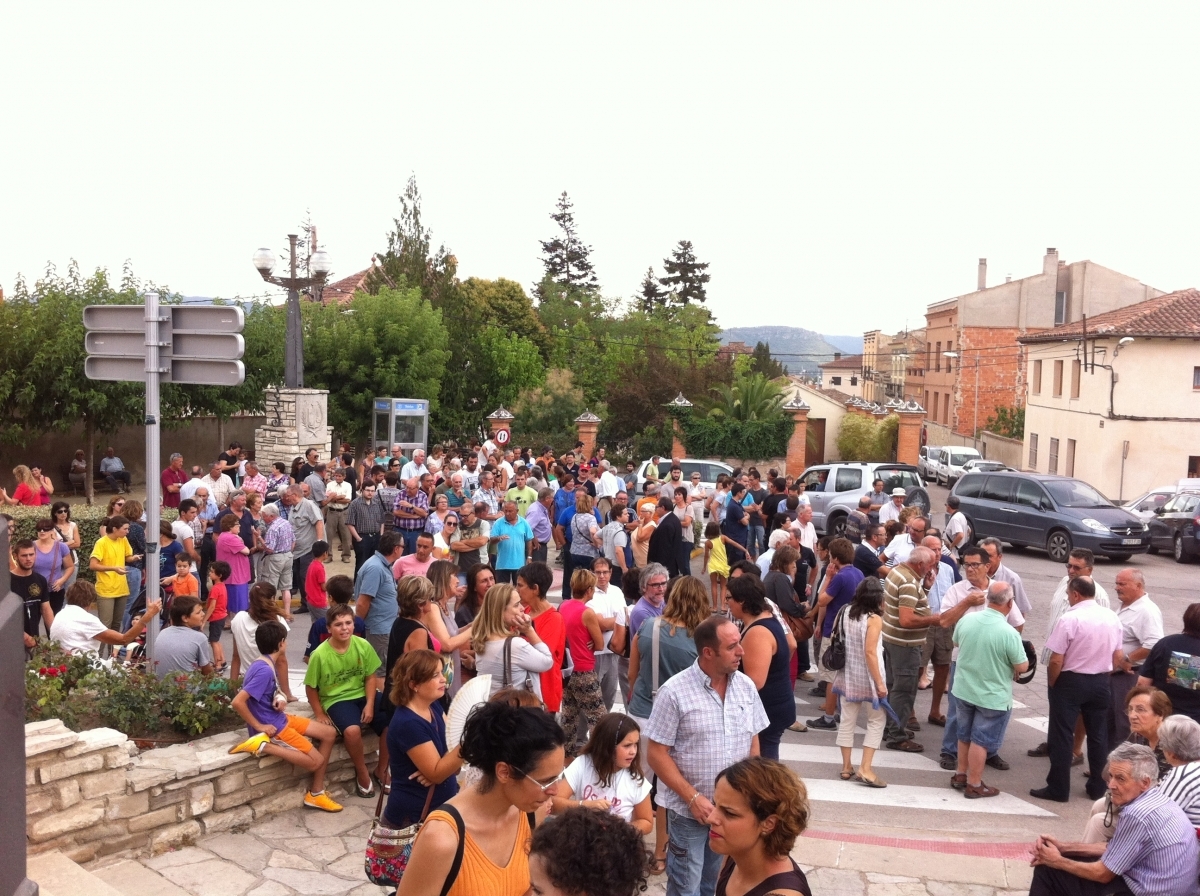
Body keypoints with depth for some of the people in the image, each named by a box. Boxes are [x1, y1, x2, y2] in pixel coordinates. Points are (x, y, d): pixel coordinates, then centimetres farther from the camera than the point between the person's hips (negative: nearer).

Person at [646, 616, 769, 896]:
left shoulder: (746, 686, -2)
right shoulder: (674, 692, -17)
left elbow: (753, 742, 8)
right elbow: (657, 755, -13)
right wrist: (693, 798, -17)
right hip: (689, 811, -4)